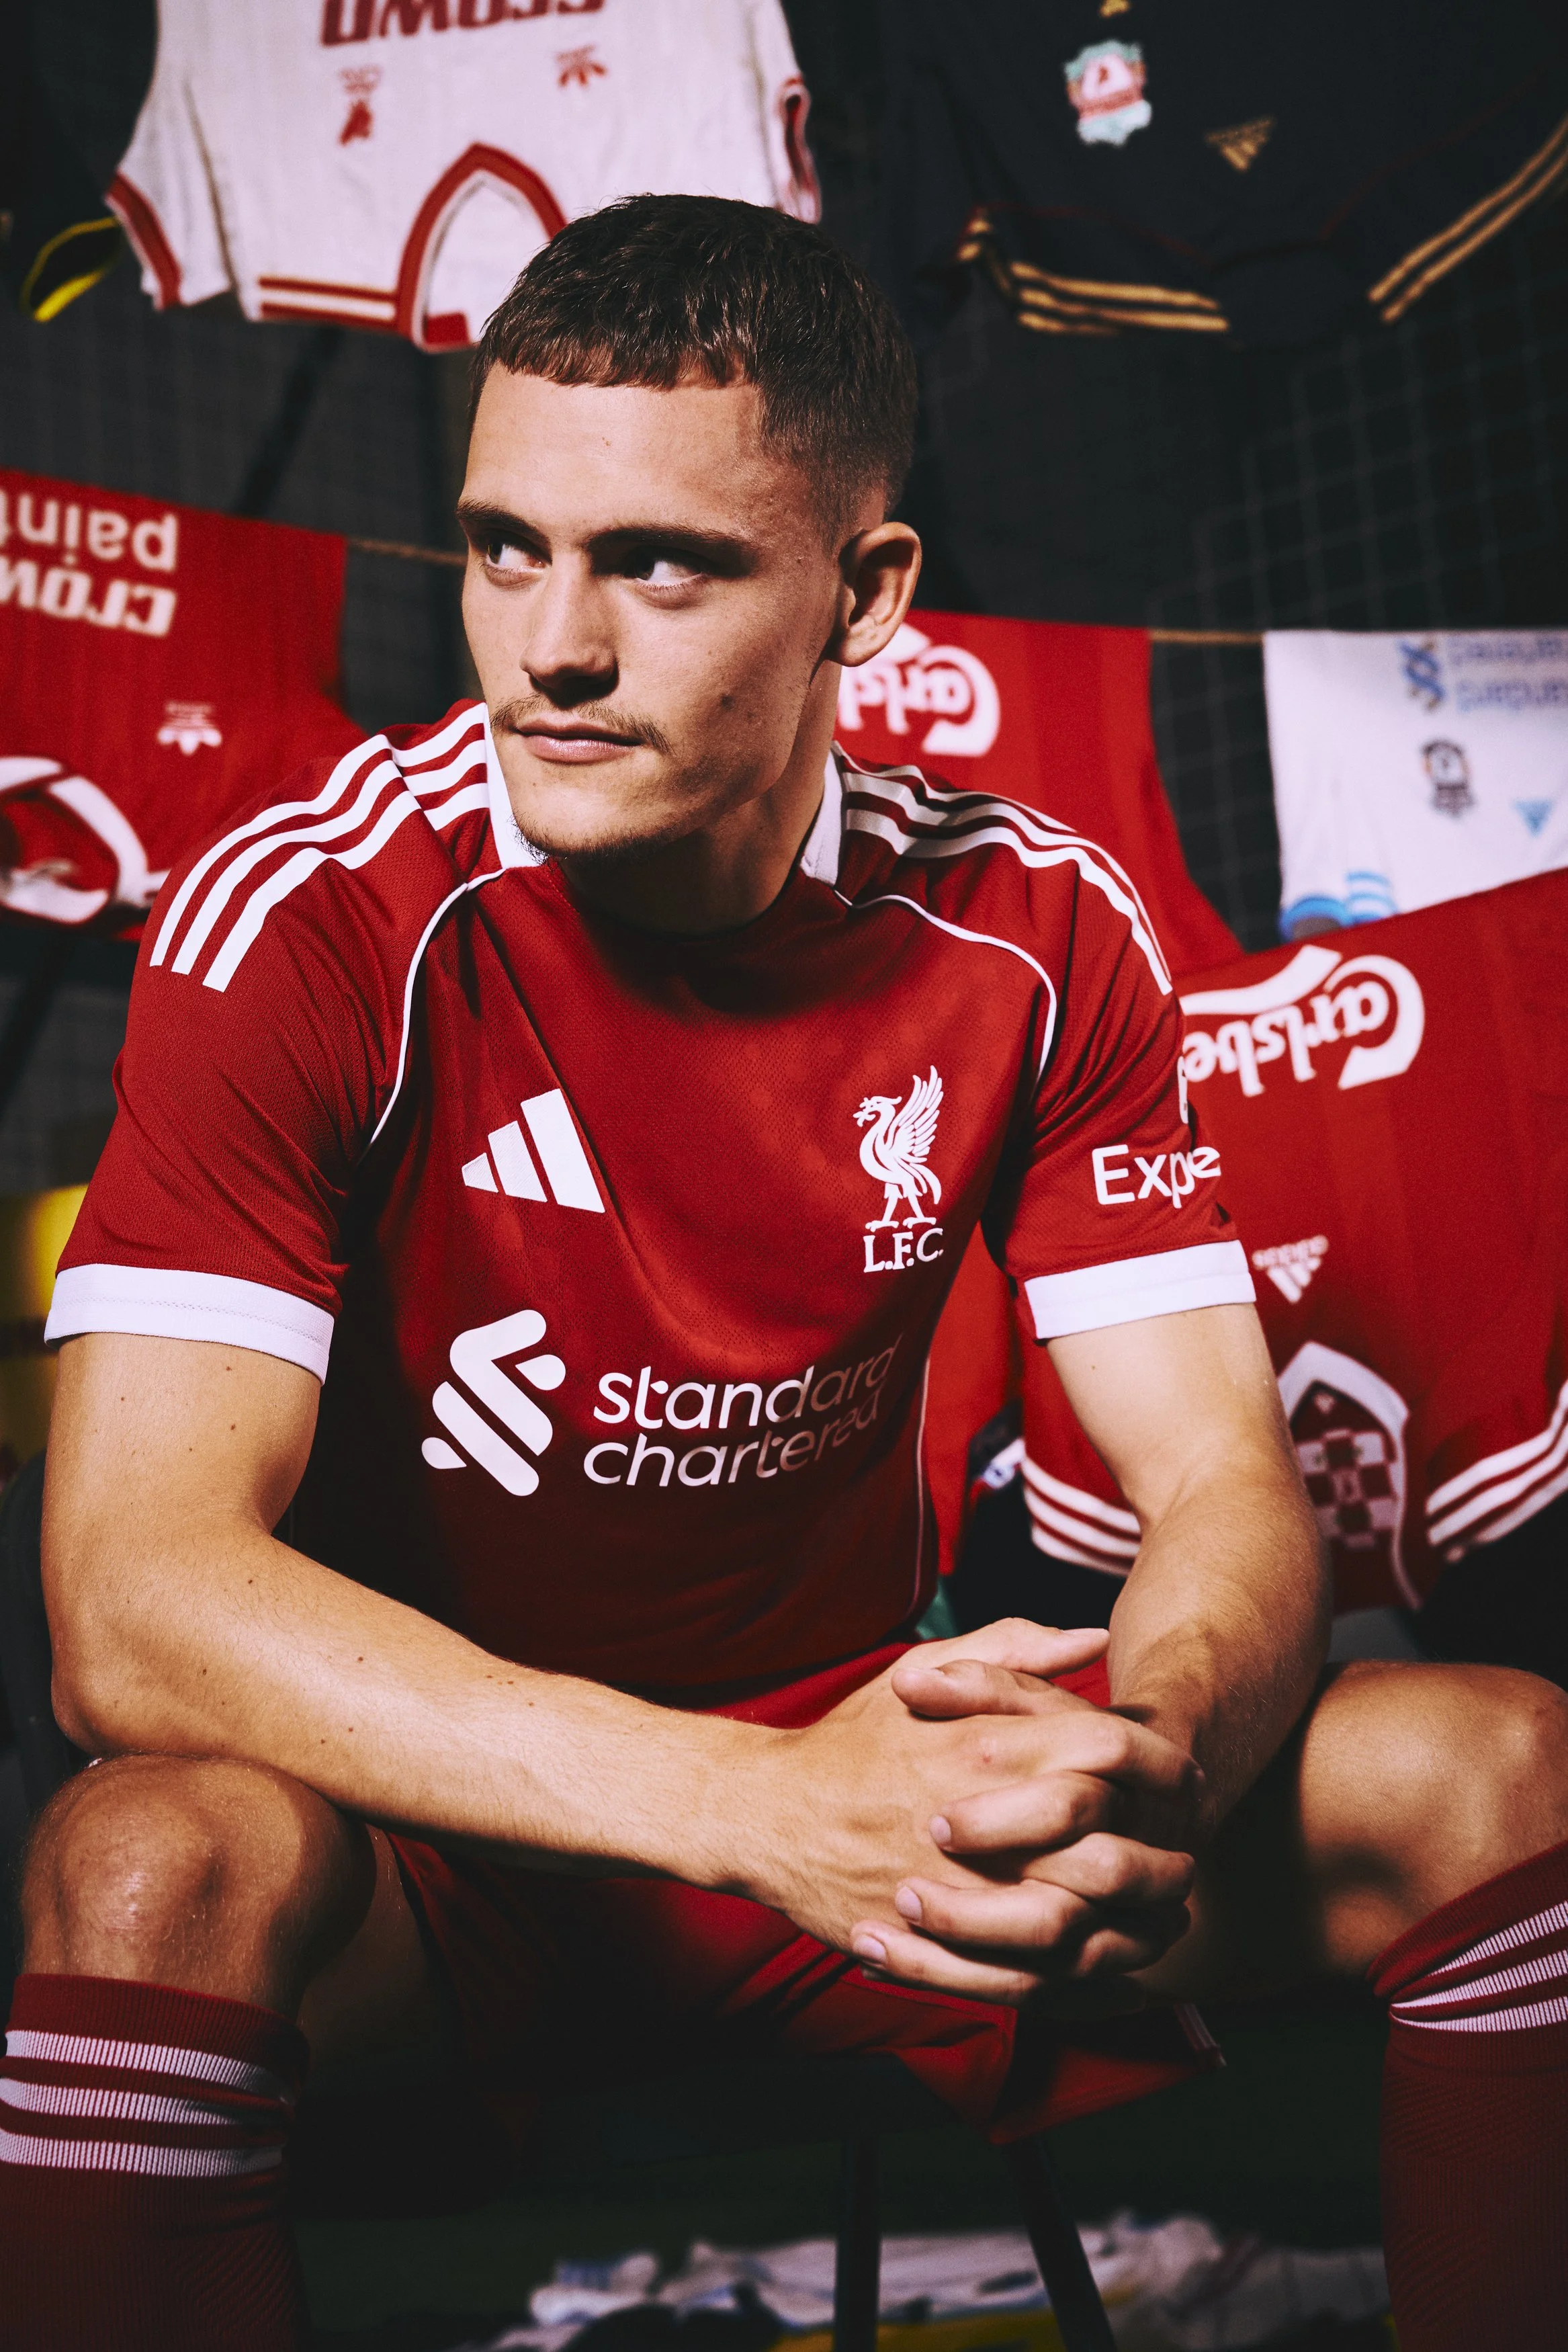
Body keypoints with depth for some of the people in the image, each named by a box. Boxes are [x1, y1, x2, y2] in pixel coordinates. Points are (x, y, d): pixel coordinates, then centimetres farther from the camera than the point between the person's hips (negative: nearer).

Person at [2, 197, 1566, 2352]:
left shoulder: (1035, 932, -6)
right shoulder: (310, 920, -18)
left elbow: (1223, 1484, -7)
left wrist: (1154, 1752, -33)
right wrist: (756, 1803, -40)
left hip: (862, 1752, 3)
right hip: (441, 1806, -3)